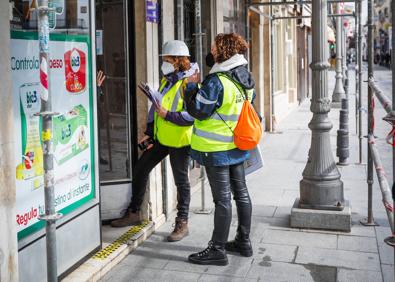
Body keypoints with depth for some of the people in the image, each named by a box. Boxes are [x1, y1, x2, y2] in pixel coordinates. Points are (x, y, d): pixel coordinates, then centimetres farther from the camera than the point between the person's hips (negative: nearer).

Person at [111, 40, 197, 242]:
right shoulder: (167, 80, 12)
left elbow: (192, 116, -24)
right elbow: (155, 107, 17)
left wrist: (168, 115, -25)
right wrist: (149, 133, 13)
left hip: (179, 142, -9)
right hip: (161, 138, 9)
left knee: (181, 180, 4)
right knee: (140, 169, 12)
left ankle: (182, 223, 18)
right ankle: (133, 213, 28)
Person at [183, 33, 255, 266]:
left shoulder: (217, 81, -22)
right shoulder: (246, 78, 6)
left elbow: (198, 111, -18)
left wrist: (191, 86, -5)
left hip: (217, 149, -8)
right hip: (238, 146, 9)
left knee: (222, 199, -4)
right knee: (241, 193, 15)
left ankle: (218, 250, 6)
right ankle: (244, 242, 27)